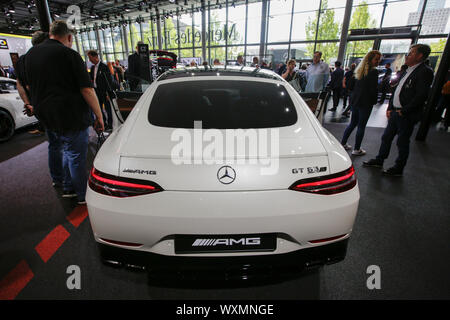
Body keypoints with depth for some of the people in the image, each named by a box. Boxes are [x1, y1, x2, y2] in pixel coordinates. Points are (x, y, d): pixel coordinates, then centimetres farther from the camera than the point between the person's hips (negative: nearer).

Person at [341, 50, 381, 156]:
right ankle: (356, 149, 8)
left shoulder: (360, 70, 10)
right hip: (366, 103, -7)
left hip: (355, 101, 7)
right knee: (361, 126, 1)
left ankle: (343, 144, 21)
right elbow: (374, 89, -14)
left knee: (352, 123, 17)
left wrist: (353, 97, 15)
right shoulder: (373, 72, -13)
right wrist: (374, 101, 0)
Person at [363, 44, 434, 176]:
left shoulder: (425, 71, -13)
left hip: (407, 116, -8)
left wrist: (403, 111, -18)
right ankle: (379, 160, 30)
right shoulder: (408, 71, 14)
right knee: (386, 137, 16)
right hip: (395, 112, 8)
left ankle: (398, 169, 17)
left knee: (402, 142, 3)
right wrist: (390, 108, 10)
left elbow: (421, 96, -20)